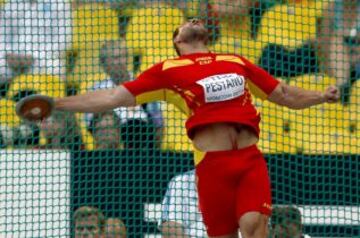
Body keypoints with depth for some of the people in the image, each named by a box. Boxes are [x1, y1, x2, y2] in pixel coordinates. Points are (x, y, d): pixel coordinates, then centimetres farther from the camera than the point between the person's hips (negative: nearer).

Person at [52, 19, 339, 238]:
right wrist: (55, 104, 5)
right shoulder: (169, 70, 14)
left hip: (251, 159, 1)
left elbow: (284, 94, 31)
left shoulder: (237, 62, 23)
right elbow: (114, 97, 11)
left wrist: (321, 96, 15)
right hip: (213, 163, -1)